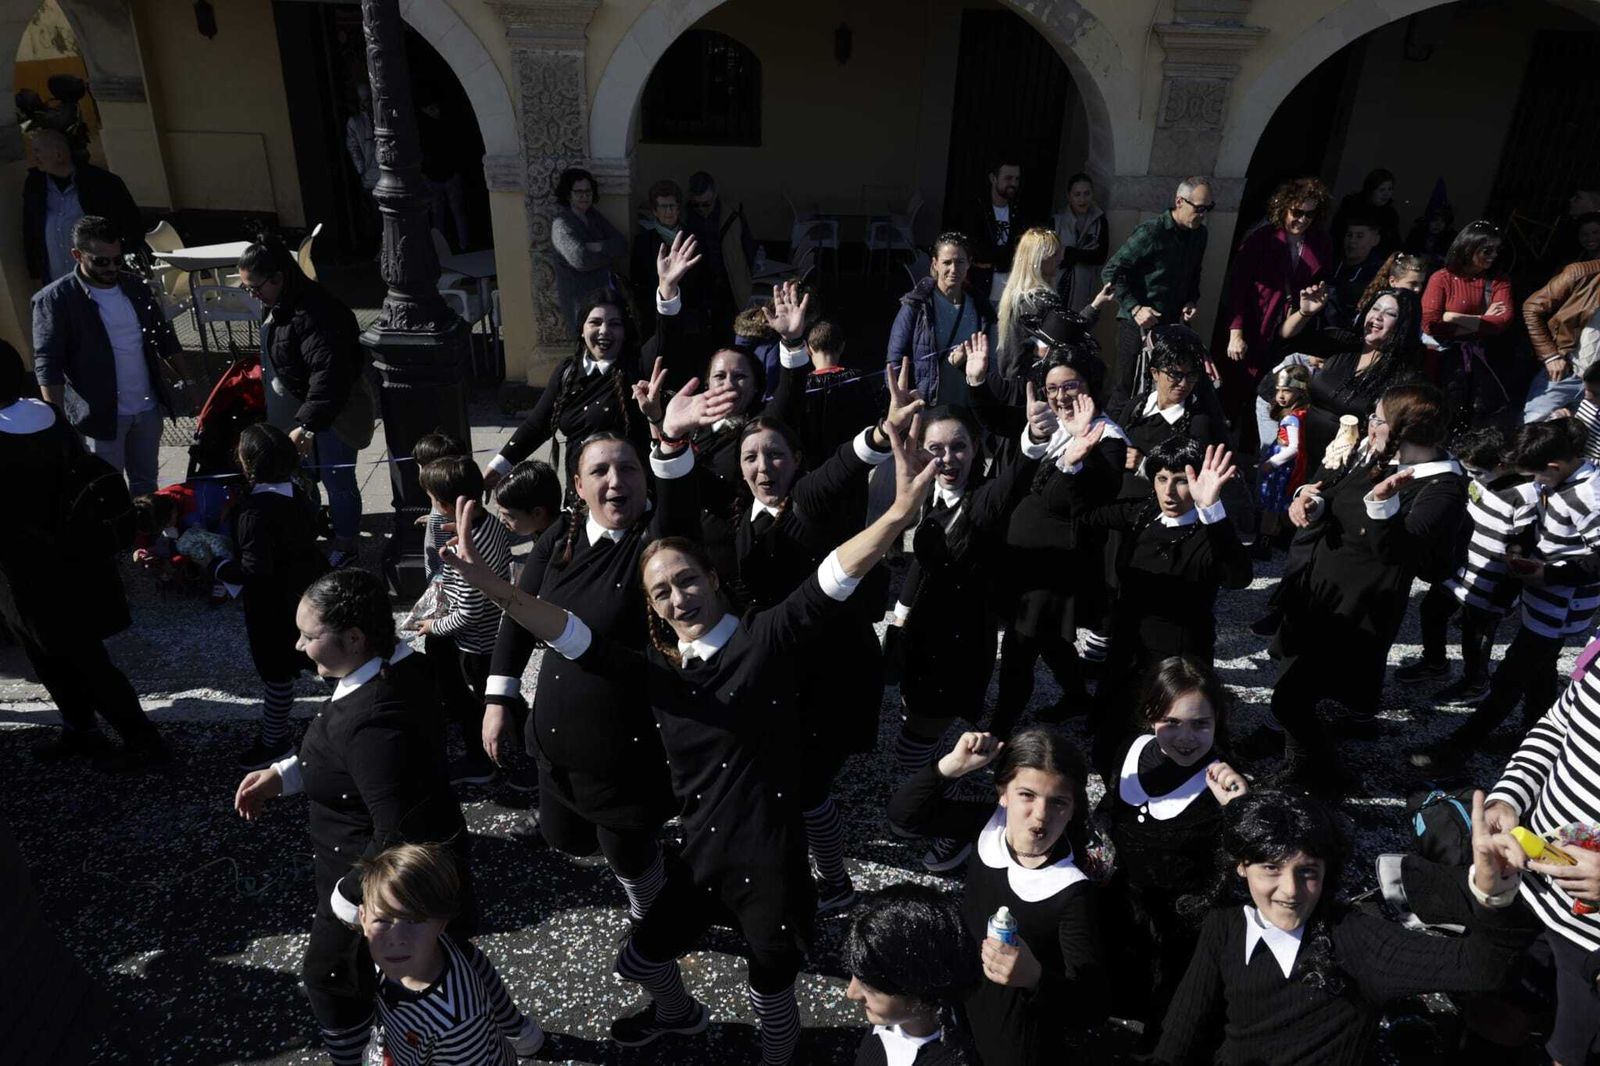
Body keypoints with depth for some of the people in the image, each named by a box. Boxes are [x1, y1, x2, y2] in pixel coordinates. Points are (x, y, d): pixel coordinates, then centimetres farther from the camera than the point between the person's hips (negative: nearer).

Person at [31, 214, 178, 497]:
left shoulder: (136, 287, 5)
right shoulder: (54, 300, -11)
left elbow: (164, 338, 14)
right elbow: (48, 367, -13)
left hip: (148, 408, 5)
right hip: (100, 415, -5)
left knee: (146, 484, 17)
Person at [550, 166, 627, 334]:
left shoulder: (594, 216, 12)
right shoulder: (561, 224, -10)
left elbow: (622, 245, 2)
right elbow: (580, 259, -26)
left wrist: (597, 247, -16)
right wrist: (610, 252, -10)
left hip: (604, 290, 6)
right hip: (580, 299, -6)